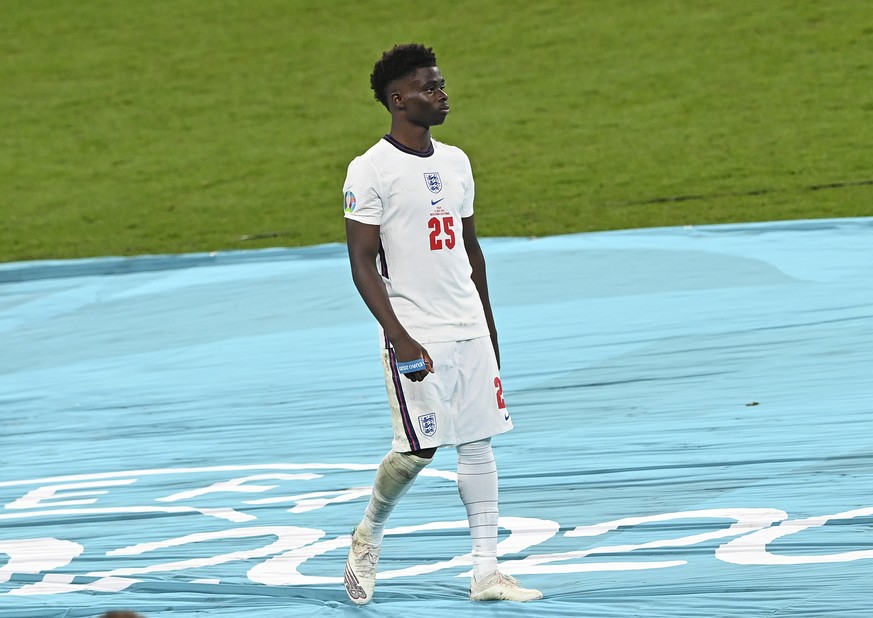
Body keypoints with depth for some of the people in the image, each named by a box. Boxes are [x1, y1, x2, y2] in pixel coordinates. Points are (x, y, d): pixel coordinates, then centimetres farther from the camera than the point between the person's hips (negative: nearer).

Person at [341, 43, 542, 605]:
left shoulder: (455, 162, 12)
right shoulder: (371, 170, -10)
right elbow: (363, 264, -12)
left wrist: (488, 327, 19)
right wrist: (398, 337, -20)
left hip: (469, 331, 7)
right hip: (415, 336, -7)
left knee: (478, 443, 4)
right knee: (418, 449, -8)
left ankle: (486, 572, 6)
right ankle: (369, 536, 18)